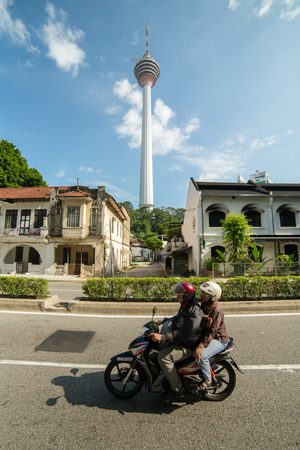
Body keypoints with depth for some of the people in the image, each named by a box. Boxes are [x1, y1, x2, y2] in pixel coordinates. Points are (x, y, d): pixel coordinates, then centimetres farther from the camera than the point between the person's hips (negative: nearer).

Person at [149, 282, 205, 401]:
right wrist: (163, 321, 14)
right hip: (180, 341, 10)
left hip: (188, 346, -10)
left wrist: (163, 336, -38)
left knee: (163, 356, -21)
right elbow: (177, 318, 23)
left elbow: (184, 333, -35)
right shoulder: (185, 307, 4)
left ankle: (176, 389, -5)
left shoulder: (195, 312, -28)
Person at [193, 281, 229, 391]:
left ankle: (208, 380, -1)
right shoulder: (204, 304, 1)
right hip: (204, 334, 9)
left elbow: (211, 331, -28)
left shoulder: (216, 309, -25)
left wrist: (200, 346, -32)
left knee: (201, 356, -29)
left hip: (219, 339, -9)